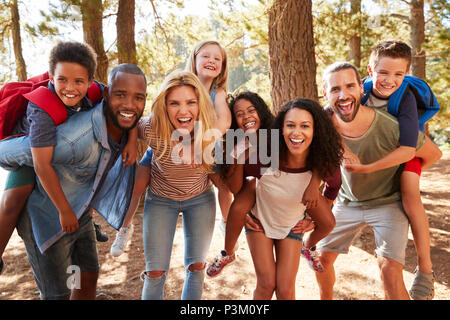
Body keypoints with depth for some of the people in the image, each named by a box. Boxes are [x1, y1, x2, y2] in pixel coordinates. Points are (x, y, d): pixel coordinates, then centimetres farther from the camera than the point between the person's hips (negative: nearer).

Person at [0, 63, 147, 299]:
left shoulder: (126, 125, -14)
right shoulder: (75, 139, -39)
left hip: (80, 216, 7)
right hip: (47, 219, -7)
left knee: (88, 280, 18)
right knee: (57, 295, 5)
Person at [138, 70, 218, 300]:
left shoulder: (211, 132, -25)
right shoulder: (152, 129, -29)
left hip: (200, 199, 1)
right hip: (161, 199, -1)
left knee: (196, 268, 9)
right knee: (155, 272, 2)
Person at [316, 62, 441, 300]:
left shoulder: (391, 128, -30)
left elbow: (431, 154, -10)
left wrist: (404, 179, -2)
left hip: (388, 202, -3)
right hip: (347, 201, 4)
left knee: (389, 268, -18)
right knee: (322, 257, 9)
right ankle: (326, 298, 38)